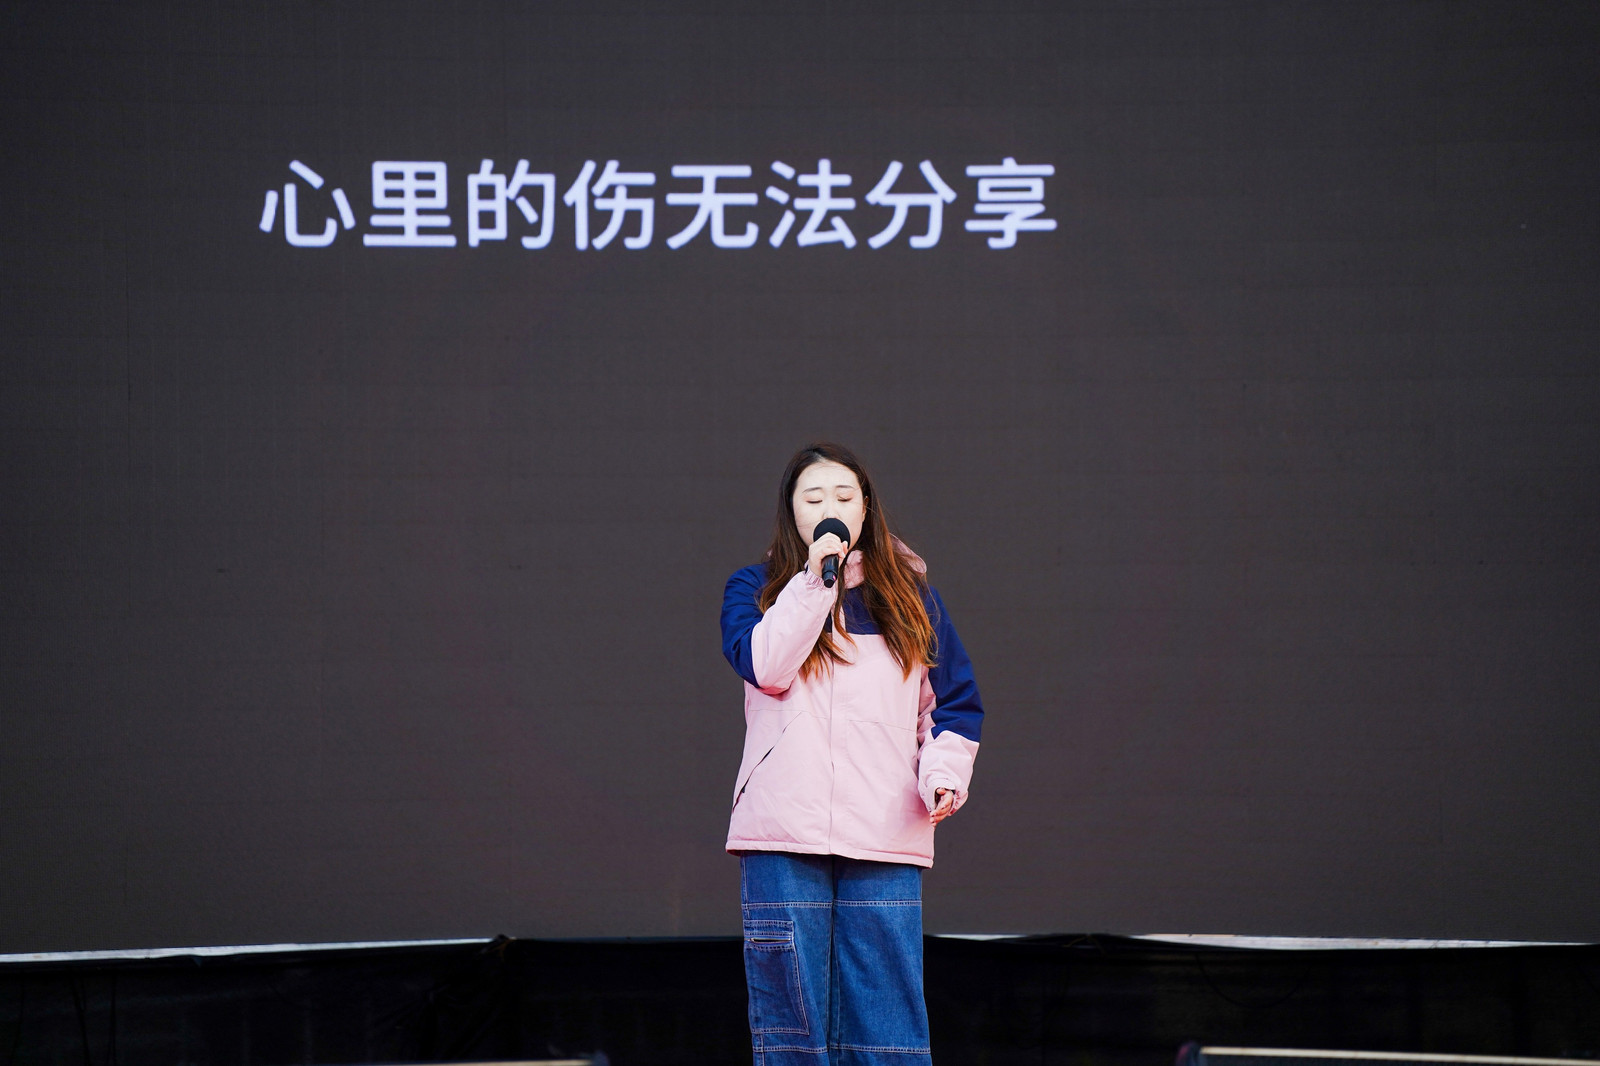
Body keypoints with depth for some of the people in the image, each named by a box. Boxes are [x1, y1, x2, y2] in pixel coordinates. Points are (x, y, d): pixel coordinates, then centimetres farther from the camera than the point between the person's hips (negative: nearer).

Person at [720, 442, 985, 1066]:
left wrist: (944, 772, 1)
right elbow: (763, 666, -9)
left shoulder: (909, 597, 17)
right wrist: (813, 578, -11)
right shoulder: (756, 589, 12)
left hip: (885, 843, 1)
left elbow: (955, 704, 18)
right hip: (784, 835, -1)